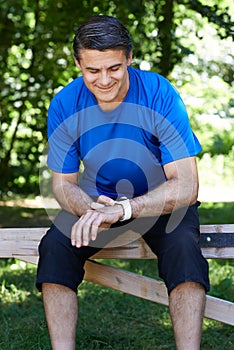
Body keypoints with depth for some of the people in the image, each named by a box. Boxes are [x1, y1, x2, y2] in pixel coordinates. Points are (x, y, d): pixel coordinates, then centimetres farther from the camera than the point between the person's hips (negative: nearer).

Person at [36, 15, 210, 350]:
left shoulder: (160, 96, -22)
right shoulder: (65, 105, -13)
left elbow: (186, 186, -25)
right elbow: (63, 183, -6)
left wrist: (122, 209, -40)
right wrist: (92, 209, -31)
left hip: (162, 202, -2)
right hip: (96, 199, 3)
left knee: (183, 244, -33)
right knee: (54, 245, -24)